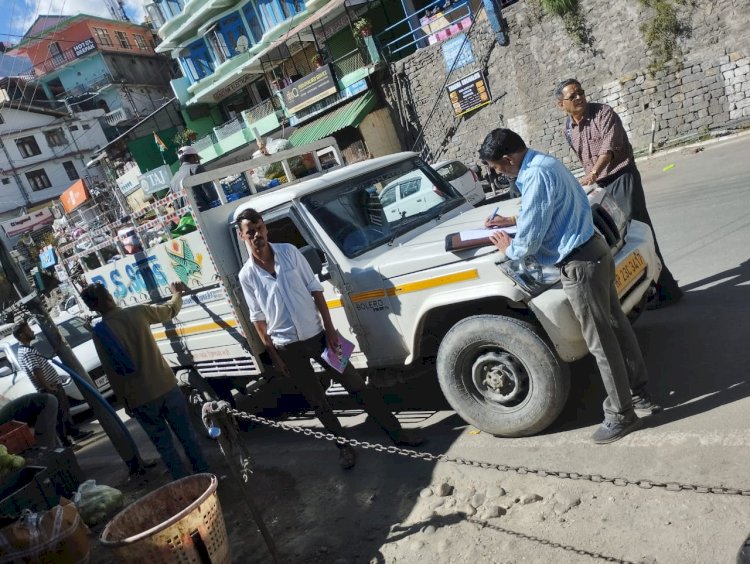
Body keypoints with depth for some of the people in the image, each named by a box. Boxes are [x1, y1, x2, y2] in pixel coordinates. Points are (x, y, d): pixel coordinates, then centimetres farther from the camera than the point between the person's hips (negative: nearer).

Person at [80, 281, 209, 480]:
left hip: (139, 399, -1)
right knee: (187, 435, 15)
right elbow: (170, 311, 14)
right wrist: (177, 293, 34)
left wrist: (124, 401, 7)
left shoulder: (99, 332, -7)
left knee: (165, 445, 12)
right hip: (166, 386, 1)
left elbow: (113, 373, -5)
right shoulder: (138, 311, -5)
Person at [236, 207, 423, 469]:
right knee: (317, 401, 11)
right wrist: (273, 354, -1)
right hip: (288, 347, 0)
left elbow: (315, 289, -2)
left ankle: (396, 432, 17)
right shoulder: (246, 275, -5)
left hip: (316, 334, 1)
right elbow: (258, 318, 1)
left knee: (357, 385, 6)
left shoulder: (289, 251, -4)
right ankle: (344, 445, 29)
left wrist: (329, 328, -6)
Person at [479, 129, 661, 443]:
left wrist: (508, 248, -1)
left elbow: (529, 242, -22)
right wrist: (515, 220, 20)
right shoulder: (545, 162, 9)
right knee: (616, 325, 19)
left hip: (579, 265, -10)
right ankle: (639, 393, 34)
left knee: (600, 342, 2)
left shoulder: (536, 176, -23)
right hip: (595, 250, 10)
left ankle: (621, 415, 17)